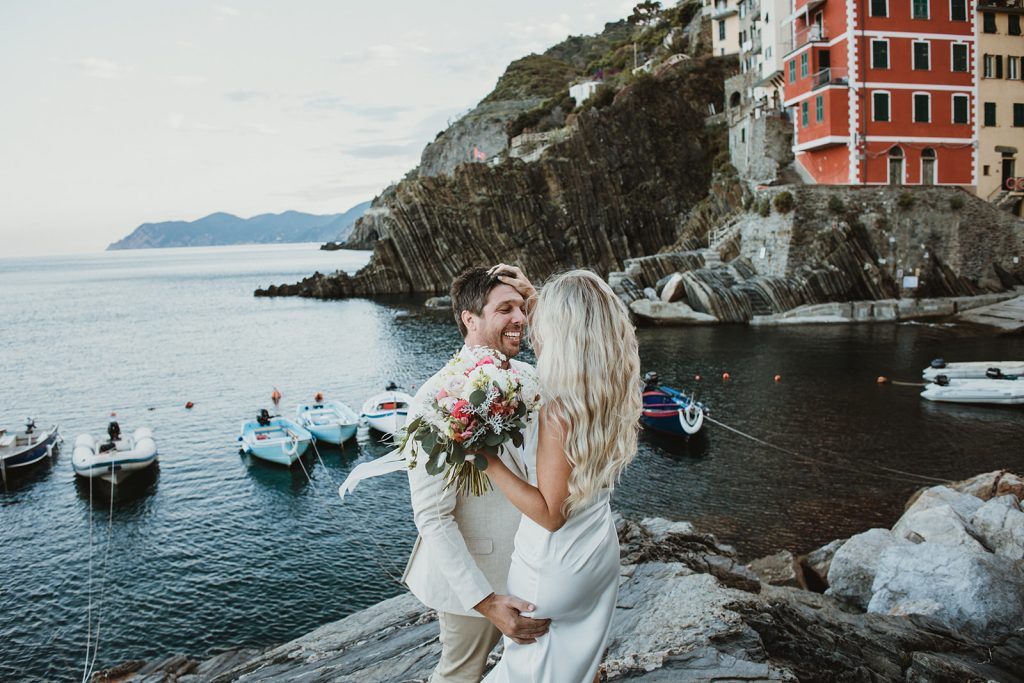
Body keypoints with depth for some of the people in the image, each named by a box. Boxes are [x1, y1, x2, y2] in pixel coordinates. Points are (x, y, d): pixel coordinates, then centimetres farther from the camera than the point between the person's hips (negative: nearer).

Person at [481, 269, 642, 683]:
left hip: (555, 567, -7)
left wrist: (487, 459, -27)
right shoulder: (615, 395, -9)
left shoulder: (561, 410, -32)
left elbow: (550, 514, -27)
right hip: (601, 554, 7)